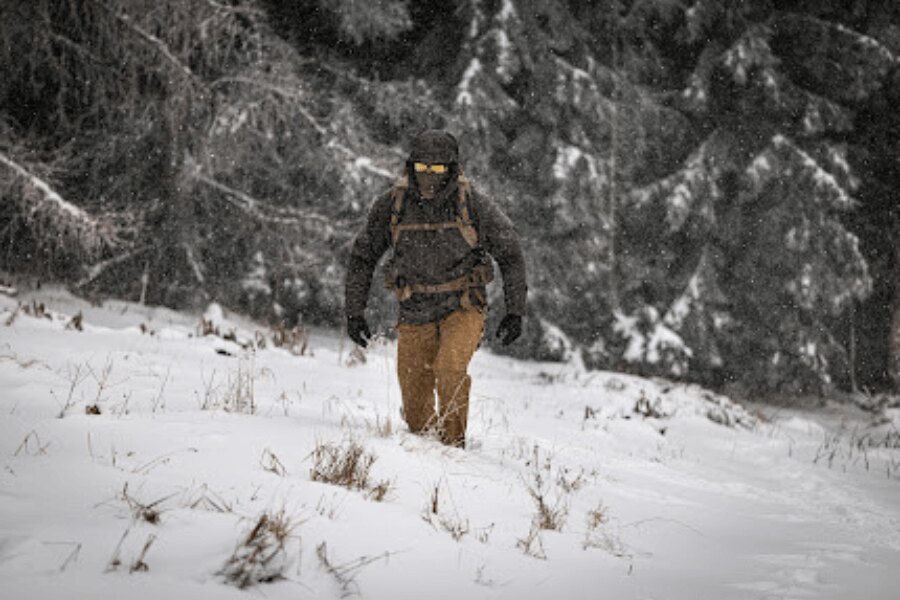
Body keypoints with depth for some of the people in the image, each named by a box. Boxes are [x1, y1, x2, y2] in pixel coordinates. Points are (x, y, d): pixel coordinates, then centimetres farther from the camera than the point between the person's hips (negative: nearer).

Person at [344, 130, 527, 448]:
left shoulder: (474, 204, -12)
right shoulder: (391, 205, -8)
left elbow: (510, 254, -1)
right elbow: (362, 257, 5)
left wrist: (515, 312, -2)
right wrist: (354, 312, 3)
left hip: (463, 307, -2)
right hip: (415, 313, 2)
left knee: (450, 367, -29)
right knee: (415, 408, 3)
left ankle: (453, 444, -15)